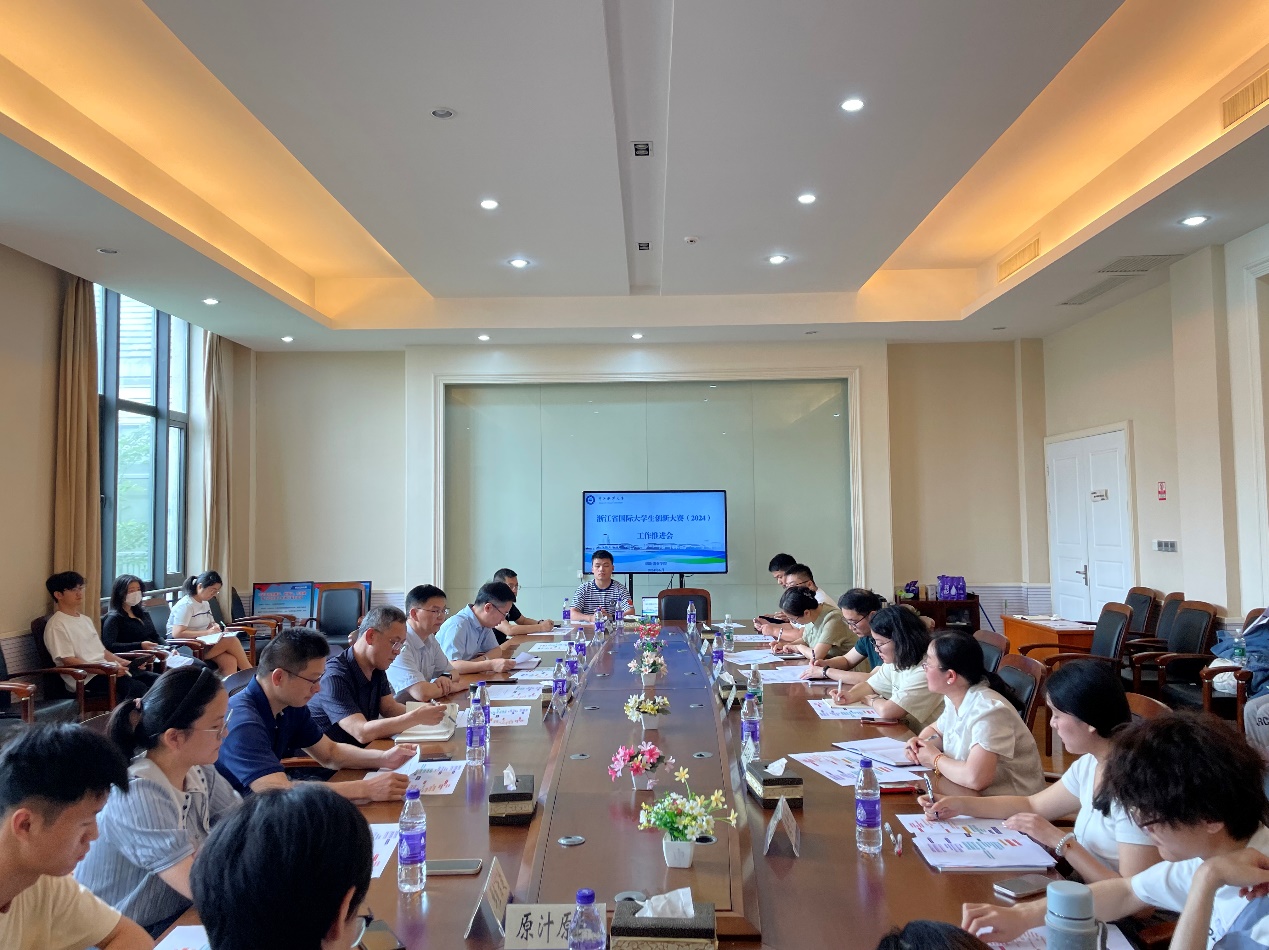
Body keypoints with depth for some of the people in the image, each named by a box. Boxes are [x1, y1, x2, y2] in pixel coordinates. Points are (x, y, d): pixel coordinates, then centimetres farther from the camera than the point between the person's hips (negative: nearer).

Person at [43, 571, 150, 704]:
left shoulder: (85, 619, 22)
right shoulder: (57, 625, -6)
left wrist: (122, 662, 6)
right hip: (85, 678, -9)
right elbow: (69, 661, -14)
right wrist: (106, 668, -22)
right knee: (137, 688, -31)